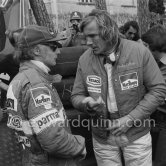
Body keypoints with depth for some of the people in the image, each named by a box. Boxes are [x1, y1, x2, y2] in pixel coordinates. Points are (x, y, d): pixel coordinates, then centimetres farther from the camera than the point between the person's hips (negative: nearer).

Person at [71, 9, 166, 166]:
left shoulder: (140, 52, -13)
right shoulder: (84, 59, -5)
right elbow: (76, 96, 3)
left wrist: (130, 119, -15)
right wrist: (86, 103, -21)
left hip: (136, 134, -1)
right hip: (102, 137, 2)